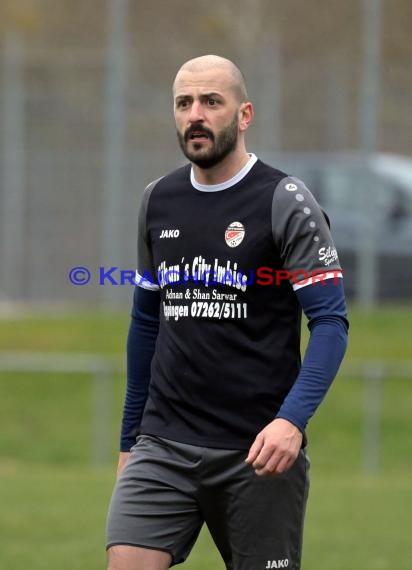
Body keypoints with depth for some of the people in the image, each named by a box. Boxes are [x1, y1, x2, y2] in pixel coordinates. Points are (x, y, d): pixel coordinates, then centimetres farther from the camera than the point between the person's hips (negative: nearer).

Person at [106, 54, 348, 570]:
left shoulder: (285, 203, -6)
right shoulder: (158, 202, 10)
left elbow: (331, 324, -10)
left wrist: (292, 420, -25)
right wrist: (130, 438, 20)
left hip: (258, 452, -4)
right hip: (163, 445, 4)